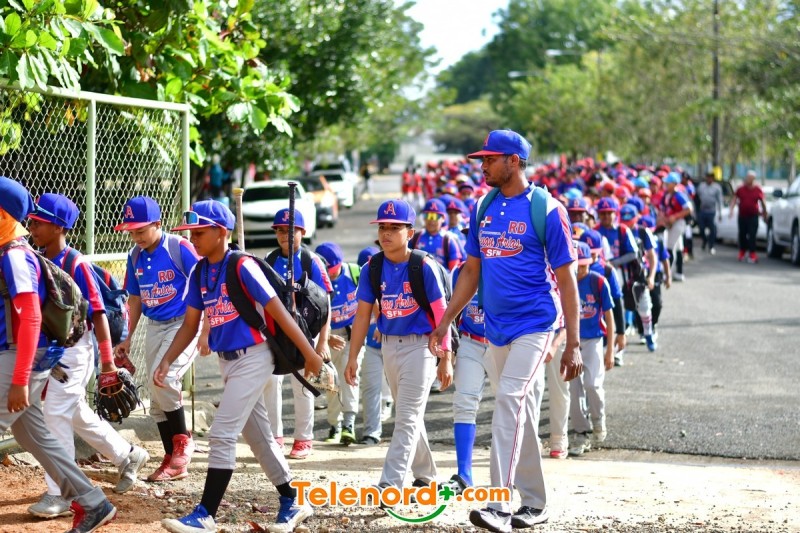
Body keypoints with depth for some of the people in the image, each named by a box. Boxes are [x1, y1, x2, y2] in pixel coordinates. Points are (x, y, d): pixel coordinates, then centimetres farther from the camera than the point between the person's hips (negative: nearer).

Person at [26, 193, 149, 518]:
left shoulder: (76, 265, -16)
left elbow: (97, 312, -15)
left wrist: (107, 357, -15)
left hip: (74, 348, -8)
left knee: (57, 414, -12)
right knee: (76, 414, 18)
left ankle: (59, 493, -6)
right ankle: (127, 456, 38)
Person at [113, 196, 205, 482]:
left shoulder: (180, 248, -15)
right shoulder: (135, 256, 5)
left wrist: (206, 331, -18)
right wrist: (128, 339, 15)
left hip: (184, 324, -7)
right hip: (154, 328, 7)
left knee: (163, 379, -25)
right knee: (157, 399, 6)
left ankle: (182, 440, -4)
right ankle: (174, 461, 16)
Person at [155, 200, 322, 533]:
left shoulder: (241, 267, -17)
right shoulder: (199, 272, 5)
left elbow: (278, 311, -16)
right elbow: (190, 325, 10)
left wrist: (309, 354, -14)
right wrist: (166, 361, -2)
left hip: (252, 358, -8)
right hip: (227, 361, 8)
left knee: (222, 434, -11)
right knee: (258, 437, 15)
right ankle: (291, 503, 28)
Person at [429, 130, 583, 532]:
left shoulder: (546, 209, -9)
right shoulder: (483, 209, 9)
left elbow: (566, 279, -9)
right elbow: (471, 270, 17)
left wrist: (573, 343, -11)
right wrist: (445, 321, 10)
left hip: (535, 324, -6)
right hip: (496, 328, 7)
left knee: (510, 400, -20)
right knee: (520, 413, 12)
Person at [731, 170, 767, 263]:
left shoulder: (757, 190, -2)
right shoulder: (740, 189, 3)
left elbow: (762, 203, 6)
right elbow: (734, 199, 5)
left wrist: (765, 215, 9)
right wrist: (731, 210, -9)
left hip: (753, 216, -3)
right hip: (742, 216, 3)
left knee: (752, 236, -9)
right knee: (742, 235, 10)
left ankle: (752, 255, -8)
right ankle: (742, 252, 28)